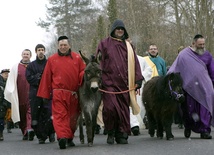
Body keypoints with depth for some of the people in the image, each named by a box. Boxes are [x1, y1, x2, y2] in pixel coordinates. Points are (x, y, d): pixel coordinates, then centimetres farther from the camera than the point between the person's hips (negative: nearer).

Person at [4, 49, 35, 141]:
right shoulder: (16, 67, 11)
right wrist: (10, 91, -2)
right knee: (22, 115, 7)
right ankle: (25, 133, 18)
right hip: (20, 96, 2)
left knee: (30, 112, -17)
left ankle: (29, 129, -29)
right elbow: (11, 80, 9)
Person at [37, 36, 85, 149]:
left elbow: (83, 72, 11)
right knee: (60, 115, -14)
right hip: (58, 93, -2)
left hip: (74, 94, 2)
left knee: (73, 117, 9)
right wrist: (45, 93, 8)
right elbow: (46, 78, 10)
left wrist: (82, 79, -13)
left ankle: (69, 138, 23)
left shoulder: (77, 58, 10)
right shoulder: (52, 60, 9)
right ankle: (62, 137, -24)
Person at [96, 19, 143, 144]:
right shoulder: (105, 44, 9)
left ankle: (122, 135, 8)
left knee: (124, 109, 0)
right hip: (109, 82, -3)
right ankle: (111, 133, 2)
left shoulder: (128, 46, 17)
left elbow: (135, 63, 14)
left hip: (124, 83, 3)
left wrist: (138, 79, 4)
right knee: (110, 107, -15)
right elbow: (98, 62, 4)